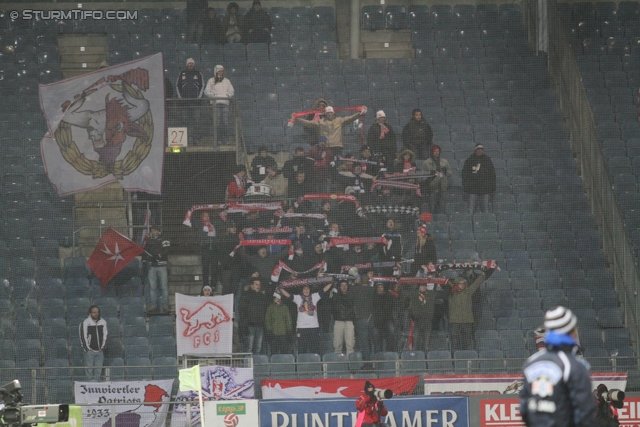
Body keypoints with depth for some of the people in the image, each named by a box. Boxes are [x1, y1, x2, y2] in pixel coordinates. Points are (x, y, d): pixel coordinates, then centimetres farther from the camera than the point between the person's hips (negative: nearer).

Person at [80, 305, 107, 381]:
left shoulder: (103, 322, 8)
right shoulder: (85, 323, -6)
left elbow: (105, 335, 16)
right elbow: (83, 336, -5)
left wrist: (102, 346, 8)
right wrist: (87, 349, -8)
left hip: (99, 351, 4)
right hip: (90, 351, -4)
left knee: (98, 370, 3)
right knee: (89, 369, -4)